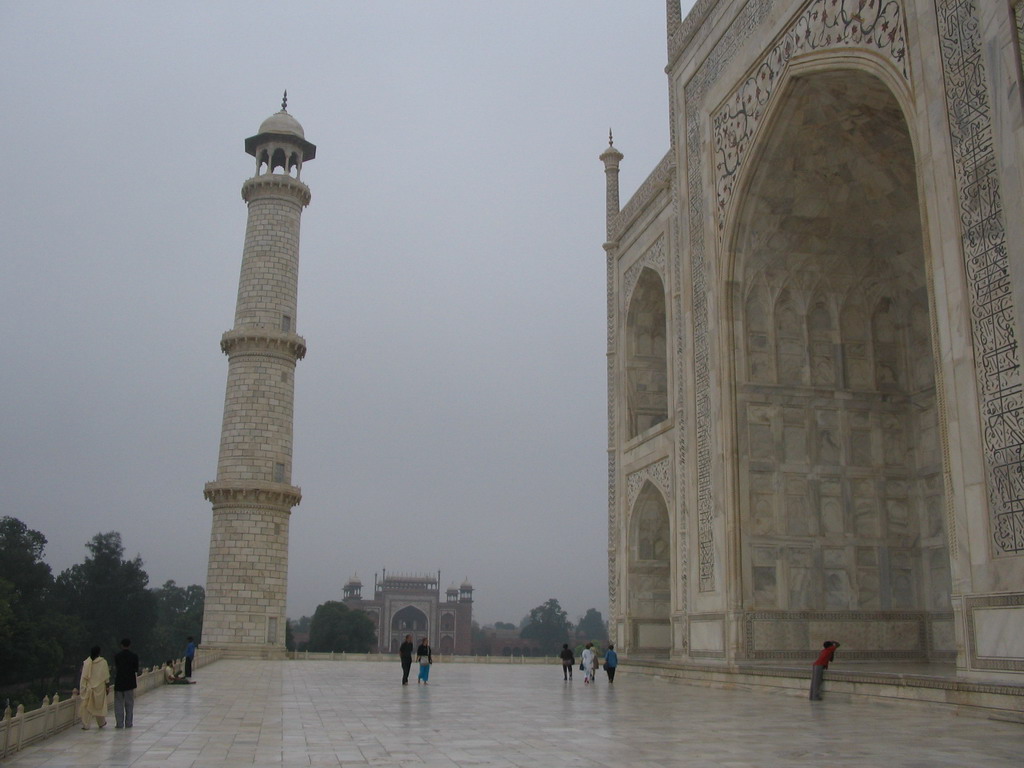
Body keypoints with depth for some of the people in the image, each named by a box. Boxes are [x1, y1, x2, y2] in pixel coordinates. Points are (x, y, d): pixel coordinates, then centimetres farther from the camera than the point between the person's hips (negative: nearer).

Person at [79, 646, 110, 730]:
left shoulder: (86, 662, -5)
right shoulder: (103, 662, -7)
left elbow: (83, 676, -2)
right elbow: (106, 676, -4)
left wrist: (81, 688, 5)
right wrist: (108, 686, 5)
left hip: (88, 687, 0)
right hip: (100, 687, 0)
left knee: (87, 706, 6)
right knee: (99, 705, 13)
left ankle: (85, 725, 3)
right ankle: (102, 723, 26)